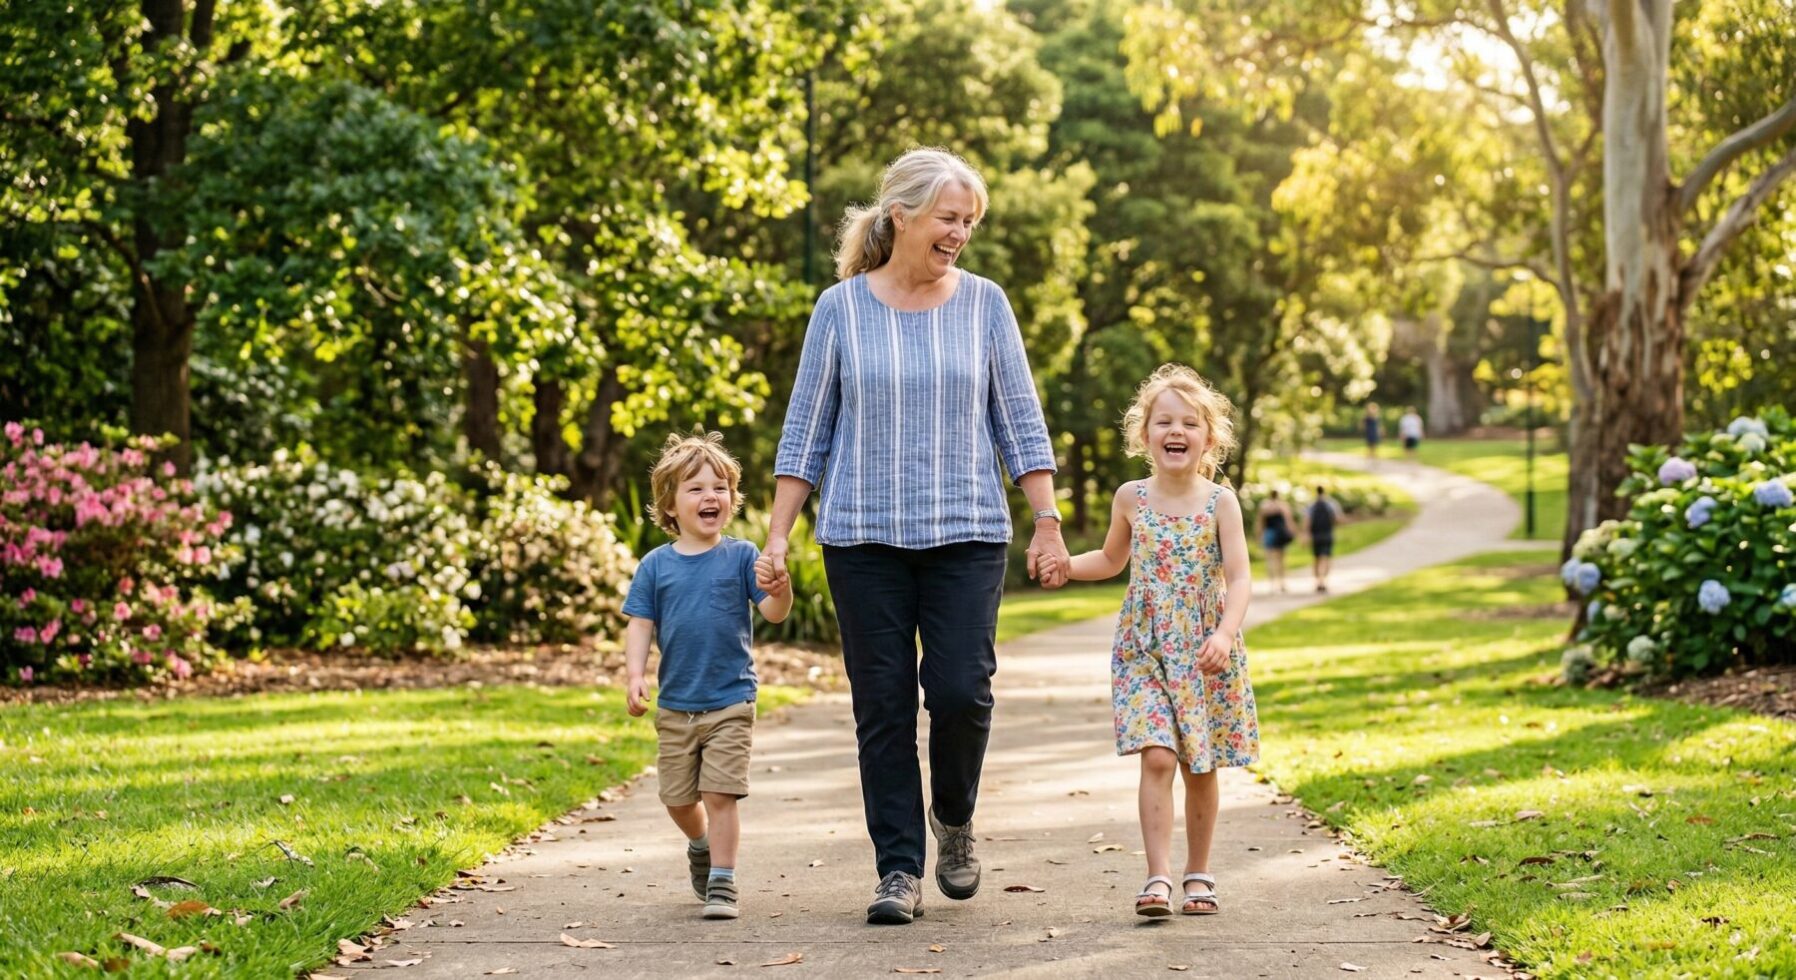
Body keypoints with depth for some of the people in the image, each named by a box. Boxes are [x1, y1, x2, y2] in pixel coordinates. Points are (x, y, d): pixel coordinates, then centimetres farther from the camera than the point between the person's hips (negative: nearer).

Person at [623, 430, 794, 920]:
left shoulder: (741, 556, -3)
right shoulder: (656, 565, 1)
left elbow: (773, 613, -9)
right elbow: (640, 625, 1)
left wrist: (780, 592, -32)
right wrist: (635, 677, -13)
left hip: (730, 703, -3)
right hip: (674, 706, 3)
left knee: (720, 794, -8)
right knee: (677, 798, 13)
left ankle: (722, 882, 0)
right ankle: (702, 847, 42)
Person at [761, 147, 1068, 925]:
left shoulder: (983, 304, 5)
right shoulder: (841, 308, 2)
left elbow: (1021, 424, 7)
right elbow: (805, 432, 5)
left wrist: (1048, 523, -1)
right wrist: (777, 538, 0)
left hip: (966, 536, 0)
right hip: (864, 538, 0)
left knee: (961, 689, -10)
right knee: (883, 706, 0)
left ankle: (954, 818, 19)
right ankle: (899, 870, 9)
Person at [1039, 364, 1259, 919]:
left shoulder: (1220, 502, -4)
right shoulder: (1131, 499, 3)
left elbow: (1240, 579, -10)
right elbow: (1112, 560, 21)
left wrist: (1224, 634, -25)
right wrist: (1061, 565, 5)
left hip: (1205, 653, 0)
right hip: (1144, 650, 0)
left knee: (1201, 768, 9)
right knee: (1157, 758, -15)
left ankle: (1198, 875, 23)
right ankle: (1158, 878, -16)